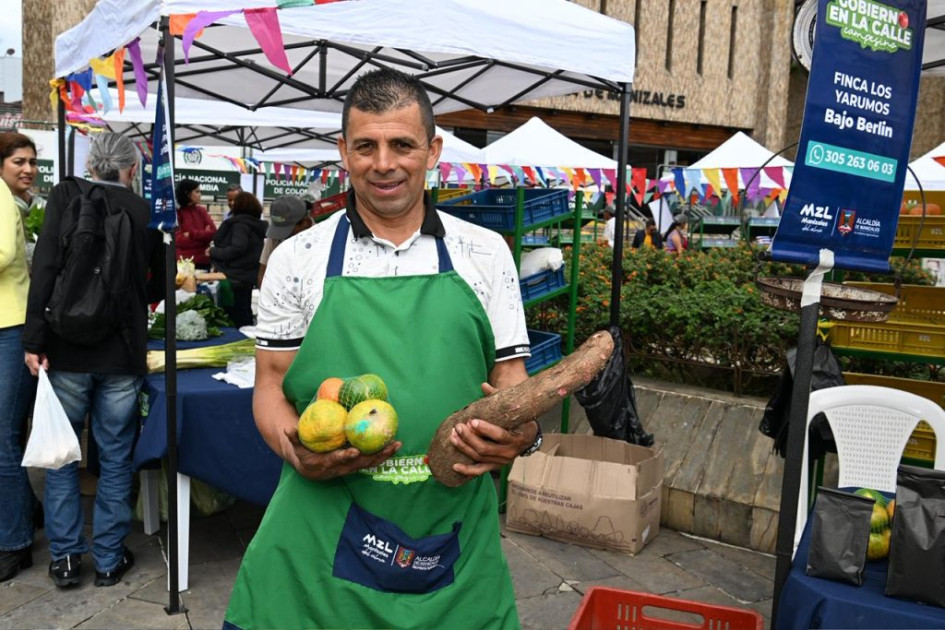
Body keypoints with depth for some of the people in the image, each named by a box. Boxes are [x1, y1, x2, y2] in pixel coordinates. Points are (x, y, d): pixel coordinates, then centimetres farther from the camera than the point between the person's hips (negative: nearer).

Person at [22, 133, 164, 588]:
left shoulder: (65, 195, -3)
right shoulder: (144, 211, 2)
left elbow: (45, 268, -12)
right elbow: (160, 284, 12)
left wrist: (34, 340, -9)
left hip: (67, 351, 0)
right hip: (122, 353, 1)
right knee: (115, 457, 10)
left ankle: (65, 557, 20)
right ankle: (109, 559, 19)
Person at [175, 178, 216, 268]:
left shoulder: (202, 211, 9)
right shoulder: (176, 213, -4)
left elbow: (213, 232, -1)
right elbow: (179, 240, -11)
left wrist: (192, 234, -10)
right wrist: (203, 235, -8)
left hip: (203, 261, 4)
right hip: (183, 261, -4)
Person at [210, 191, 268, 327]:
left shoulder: (240, 223, -16)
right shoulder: (256, 224, 13)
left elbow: (237, 249, -25)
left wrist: (214, 252, -13)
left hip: (236, 277, -10)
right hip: (247, 275, 10)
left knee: (237, 319, -4)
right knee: (245, 316, 17)